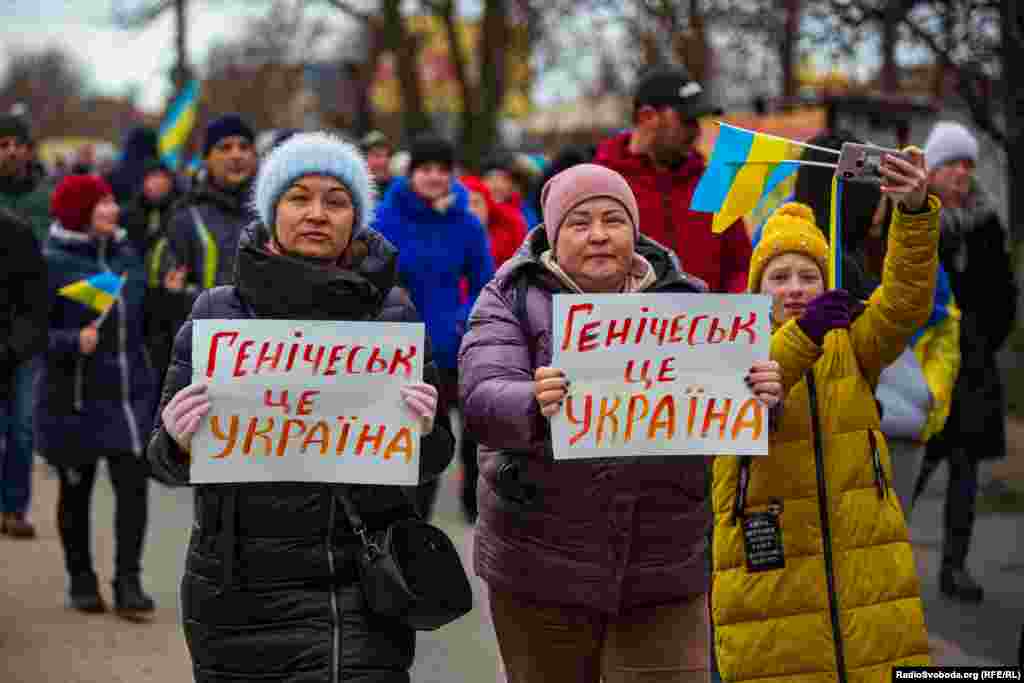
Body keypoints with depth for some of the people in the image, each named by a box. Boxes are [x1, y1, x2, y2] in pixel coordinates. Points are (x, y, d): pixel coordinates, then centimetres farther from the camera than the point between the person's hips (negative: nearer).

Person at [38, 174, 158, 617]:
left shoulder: (126, 255, 7)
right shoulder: (50, 263, -10)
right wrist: (73, 341, -27)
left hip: (130, 393, 4)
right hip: (74, 398, -3)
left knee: (133, 485, -6)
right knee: (76, 490, 11)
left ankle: (128, 582, 1)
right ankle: (81, 580, 26)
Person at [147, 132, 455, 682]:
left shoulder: (392, 310, 3)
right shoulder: (217, 311, 2)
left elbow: (433, 461, 7)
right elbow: (167, 462, 5)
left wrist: (422, 431, -16)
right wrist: (179, 442, -18)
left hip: (361, 591, 0)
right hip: (242, 590, 1)